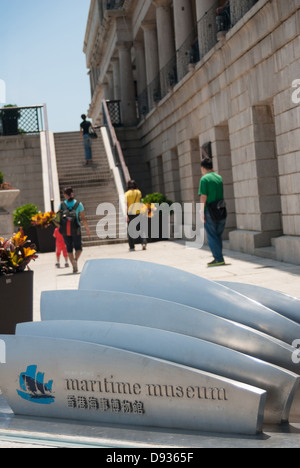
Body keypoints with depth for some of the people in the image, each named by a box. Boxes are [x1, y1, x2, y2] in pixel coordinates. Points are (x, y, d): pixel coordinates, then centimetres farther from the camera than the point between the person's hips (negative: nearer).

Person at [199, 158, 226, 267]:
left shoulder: (204, 179, -8)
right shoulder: (219, 177, 10)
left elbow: (203, 197, -14)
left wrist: (202, 213, -11)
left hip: (210, 213, -6)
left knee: (212, 236, -1)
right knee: (218, 236, 14)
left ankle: (219, 259, -4)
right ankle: (218, 258, 18)